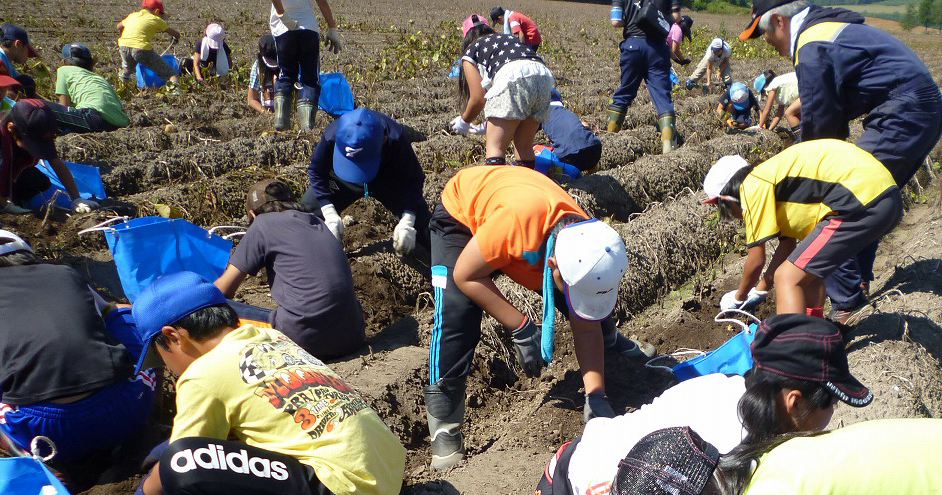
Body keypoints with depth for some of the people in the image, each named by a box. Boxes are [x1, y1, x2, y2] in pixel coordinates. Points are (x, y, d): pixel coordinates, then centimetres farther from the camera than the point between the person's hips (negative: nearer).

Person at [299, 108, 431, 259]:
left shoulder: (396, 140, -39)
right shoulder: (331, 137, -37)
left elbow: (414, 178, -24)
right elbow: (316, 172, -18)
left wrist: (407, 222, -35)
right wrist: (330, 214, -27)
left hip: (388, 180, -1)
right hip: (341, 179, 1)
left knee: (420, 219, -13)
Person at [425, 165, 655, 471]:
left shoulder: (583, 245, -27)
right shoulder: (516, 220, -47)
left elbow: (585, 326, -14)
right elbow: (466, 276, -31)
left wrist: (596, 395, -21)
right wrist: (522, 329, -33)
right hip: (461, 213, -4)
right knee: (456, 317, -24)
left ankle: (612, 342, 41)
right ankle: (443, 428, -9)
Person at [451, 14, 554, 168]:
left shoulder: (471, 52, 22)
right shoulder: (509, 38, 37)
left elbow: (479, 98, 11)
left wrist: (464, 121, 30)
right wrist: (489, 127, 46)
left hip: (514, 79, -6)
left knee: (495, 147, -1)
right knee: (524, 145, 17)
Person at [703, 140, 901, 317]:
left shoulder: (753, 187, -3)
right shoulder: (775, 175, 24)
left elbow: (756, 260, 2)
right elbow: (788, 245, 30)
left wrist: (738, 297, 19)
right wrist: (759, 291, 36)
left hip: (863, 202, -10)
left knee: (788, 278, -7)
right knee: (807, 270, 24)